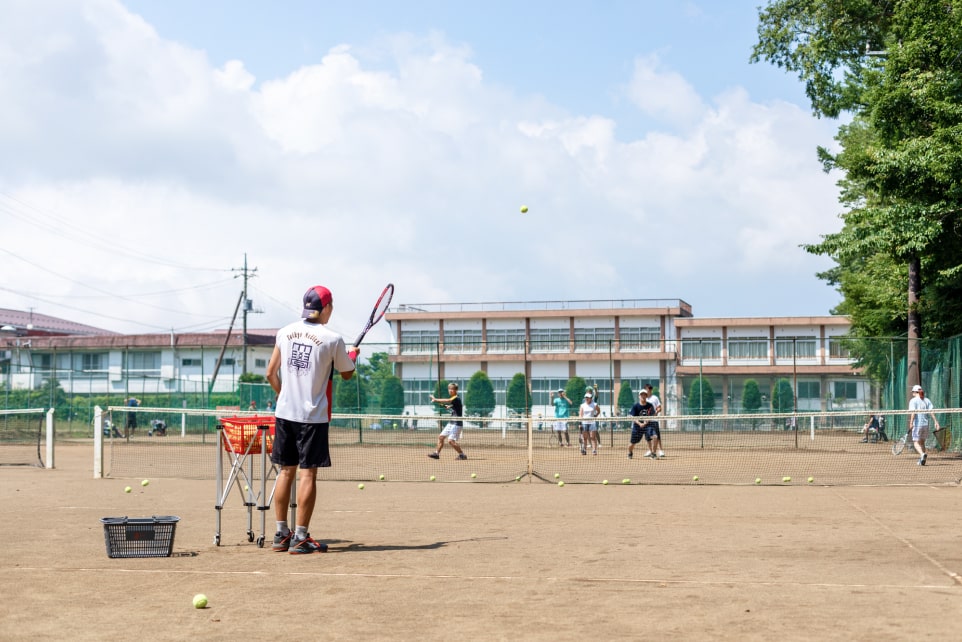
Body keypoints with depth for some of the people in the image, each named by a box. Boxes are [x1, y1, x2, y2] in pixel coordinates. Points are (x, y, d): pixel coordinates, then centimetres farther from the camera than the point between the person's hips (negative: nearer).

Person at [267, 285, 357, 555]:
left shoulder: (285, 332, 5)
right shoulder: (332, 339, -9)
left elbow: (271, 373, 9)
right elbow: (347, 374, 6)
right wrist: (352, 355, 26)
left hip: (284, 412, 5)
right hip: (313, 416, -5)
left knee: (286, 471, 12)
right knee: (308, 474, -1)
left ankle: (281, 535, 17)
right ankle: (300, 539, 0)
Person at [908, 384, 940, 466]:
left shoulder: (913, 401, -4)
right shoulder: (927, 400, 10)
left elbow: (913, 412, -17)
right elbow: (931, 412, 1)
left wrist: (911, 422, -23)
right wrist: (935, 422, -3)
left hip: (917, 424, -5)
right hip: (925, 424, 5)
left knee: (916, 442, -2)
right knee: (922, 442, 18)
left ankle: (922, 454, -30)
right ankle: (922, 460, 18)